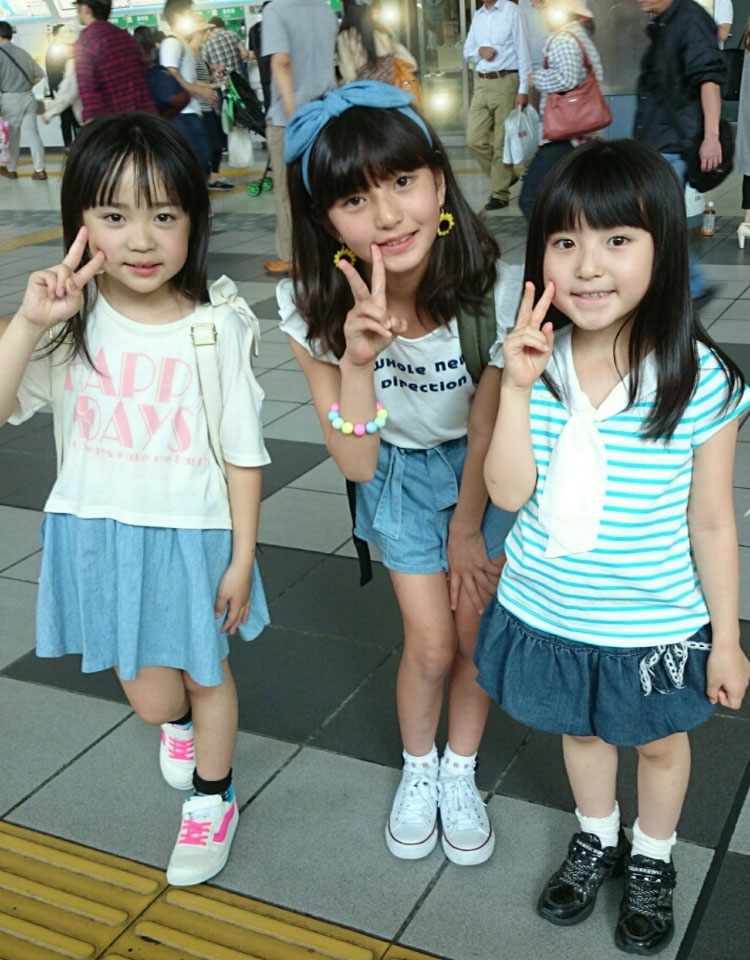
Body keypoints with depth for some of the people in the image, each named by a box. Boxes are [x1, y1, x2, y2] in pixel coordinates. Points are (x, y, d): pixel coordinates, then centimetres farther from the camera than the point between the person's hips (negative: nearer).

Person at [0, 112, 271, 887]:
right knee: (149, 693, 12)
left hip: (193, 536, -2)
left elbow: (243, 453, -8)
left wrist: (242, 558, -5)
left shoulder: (215, 327, -15)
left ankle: (212, 801, 45)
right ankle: (178, 721, 52)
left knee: (204, 674, 18)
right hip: (100, 534, 2)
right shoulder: (73, 321, -9)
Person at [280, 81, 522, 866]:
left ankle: (460, 774, 34)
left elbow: (486, 429, -16)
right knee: (430, 643, 1)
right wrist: (356, 359, -44)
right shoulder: (311, 310, -28)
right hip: (397, 470, 0)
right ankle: (418, 772, 32)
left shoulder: (494, 290, -32)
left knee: (475, 631, 6)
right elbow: (357, 464, -27)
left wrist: (468, 529, -2)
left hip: (482, 468, 0)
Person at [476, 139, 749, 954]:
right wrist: (516, 388, -28)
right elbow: (509, 492, -16)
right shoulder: (536, 360, -14)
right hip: (547, 613, 3)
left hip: (655, 626, -2)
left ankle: (652, 861, 52)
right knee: (578, 727, 26)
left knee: (658, 738, 23)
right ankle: (595, 840, 55)